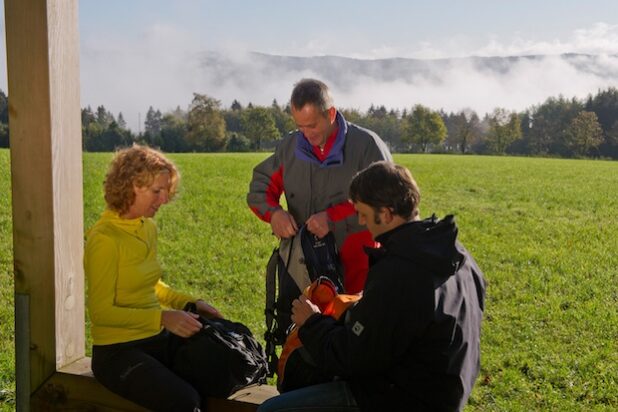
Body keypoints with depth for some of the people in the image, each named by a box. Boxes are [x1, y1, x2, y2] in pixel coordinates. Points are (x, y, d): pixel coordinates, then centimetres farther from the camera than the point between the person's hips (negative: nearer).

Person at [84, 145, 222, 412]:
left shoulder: (148, 228, 8)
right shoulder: (104, 238, -16)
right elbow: (101, 312, -17)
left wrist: (188, 302, 7)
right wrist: (163, 317, -24)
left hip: (157, 340, 8)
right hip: (118, 351, -7)